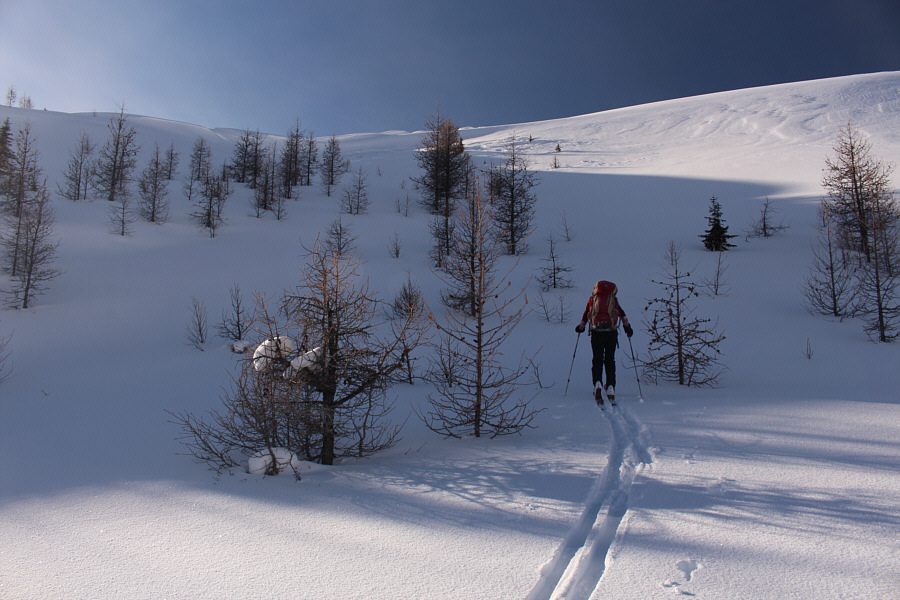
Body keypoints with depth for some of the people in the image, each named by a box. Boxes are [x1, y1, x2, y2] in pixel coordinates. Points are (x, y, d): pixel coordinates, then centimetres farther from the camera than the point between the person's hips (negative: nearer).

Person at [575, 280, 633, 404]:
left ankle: (597, 383, -18)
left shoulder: (593, 299, 14)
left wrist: (581, 326, 19)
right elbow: (622, 314, 11)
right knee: (610, 360, 9)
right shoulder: (613, 300, 15)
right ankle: (610, 388, 3)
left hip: (596, 333, 0)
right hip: (611, 332, 0)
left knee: (597, 360, 5)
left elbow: (586, 314, 10)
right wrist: (627, 326, 17)